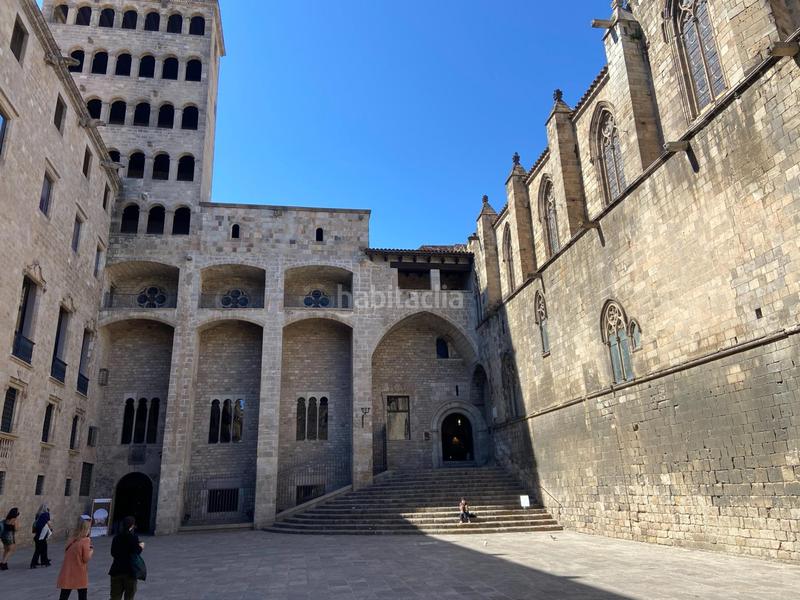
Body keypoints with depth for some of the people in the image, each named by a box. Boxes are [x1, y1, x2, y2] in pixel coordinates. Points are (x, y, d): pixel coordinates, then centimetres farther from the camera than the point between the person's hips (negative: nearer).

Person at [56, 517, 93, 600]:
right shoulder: (85, 541, -14)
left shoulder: (70, 539, 4)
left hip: (67, 574, 5)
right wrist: (91, 550, 4)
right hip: (80, 574, -5)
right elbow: (86, 558, -15)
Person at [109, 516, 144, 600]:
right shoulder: (133, 537, -13)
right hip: (129, 571, -5)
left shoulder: (117, 537, 4)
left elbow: (113, 553, 12)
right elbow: (135, 553, -18)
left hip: (116, 569, 5)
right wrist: (140, 547, 1)